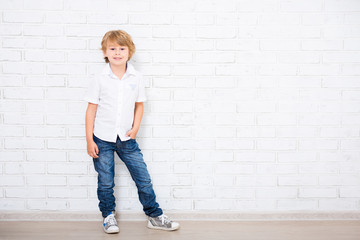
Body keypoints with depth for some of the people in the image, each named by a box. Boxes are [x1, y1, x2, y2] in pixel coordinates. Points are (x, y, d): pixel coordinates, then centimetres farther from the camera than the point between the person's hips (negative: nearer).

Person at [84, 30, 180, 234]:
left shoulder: (137, 78, 0)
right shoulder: (99, 79, -5)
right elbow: (91, 109, -2)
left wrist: (135, 128, -2)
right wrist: (89, 140, -4)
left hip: (127, 138, 2)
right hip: (102, 139, -1)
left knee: (144, 179, 4)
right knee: (106, 182, 9)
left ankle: (155, 216, 20)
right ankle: (108, 216, 30)